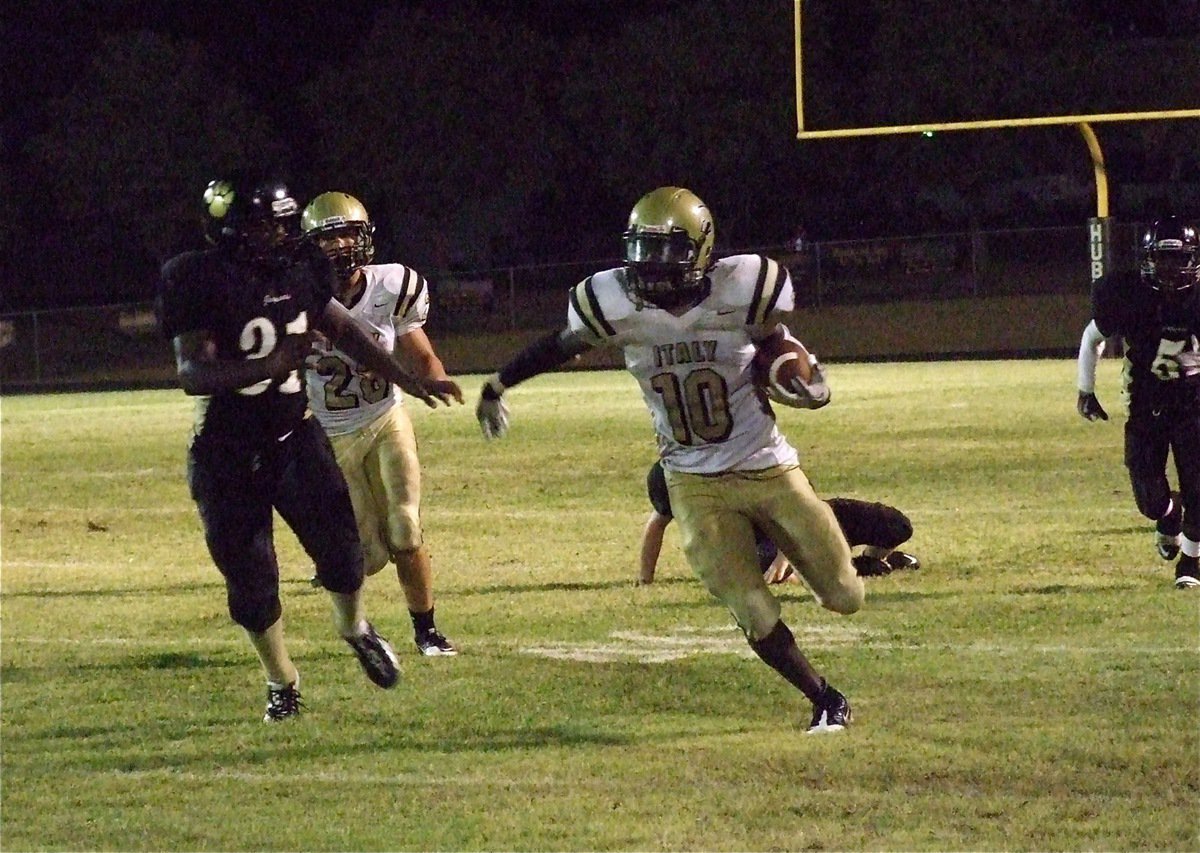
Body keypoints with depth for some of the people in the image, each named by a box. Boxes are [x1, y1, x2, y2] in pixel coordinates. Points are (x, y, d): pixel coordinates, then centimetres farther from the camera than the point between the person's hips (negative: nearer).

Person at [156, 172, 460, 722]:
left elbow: (342, 331, 14)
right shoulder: (201, 282, -18)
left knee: (338, 546, -3)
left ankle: (356, 632, 28)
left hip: (294, 437, 4)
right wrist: (266, 367, -37)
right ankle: (282, 684, 22)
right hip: (228, 454, -4)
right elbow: (192, 373, -24)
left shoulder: (300, 270, -2)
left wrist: (407, 381, 18)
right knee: (251, 579, 2)